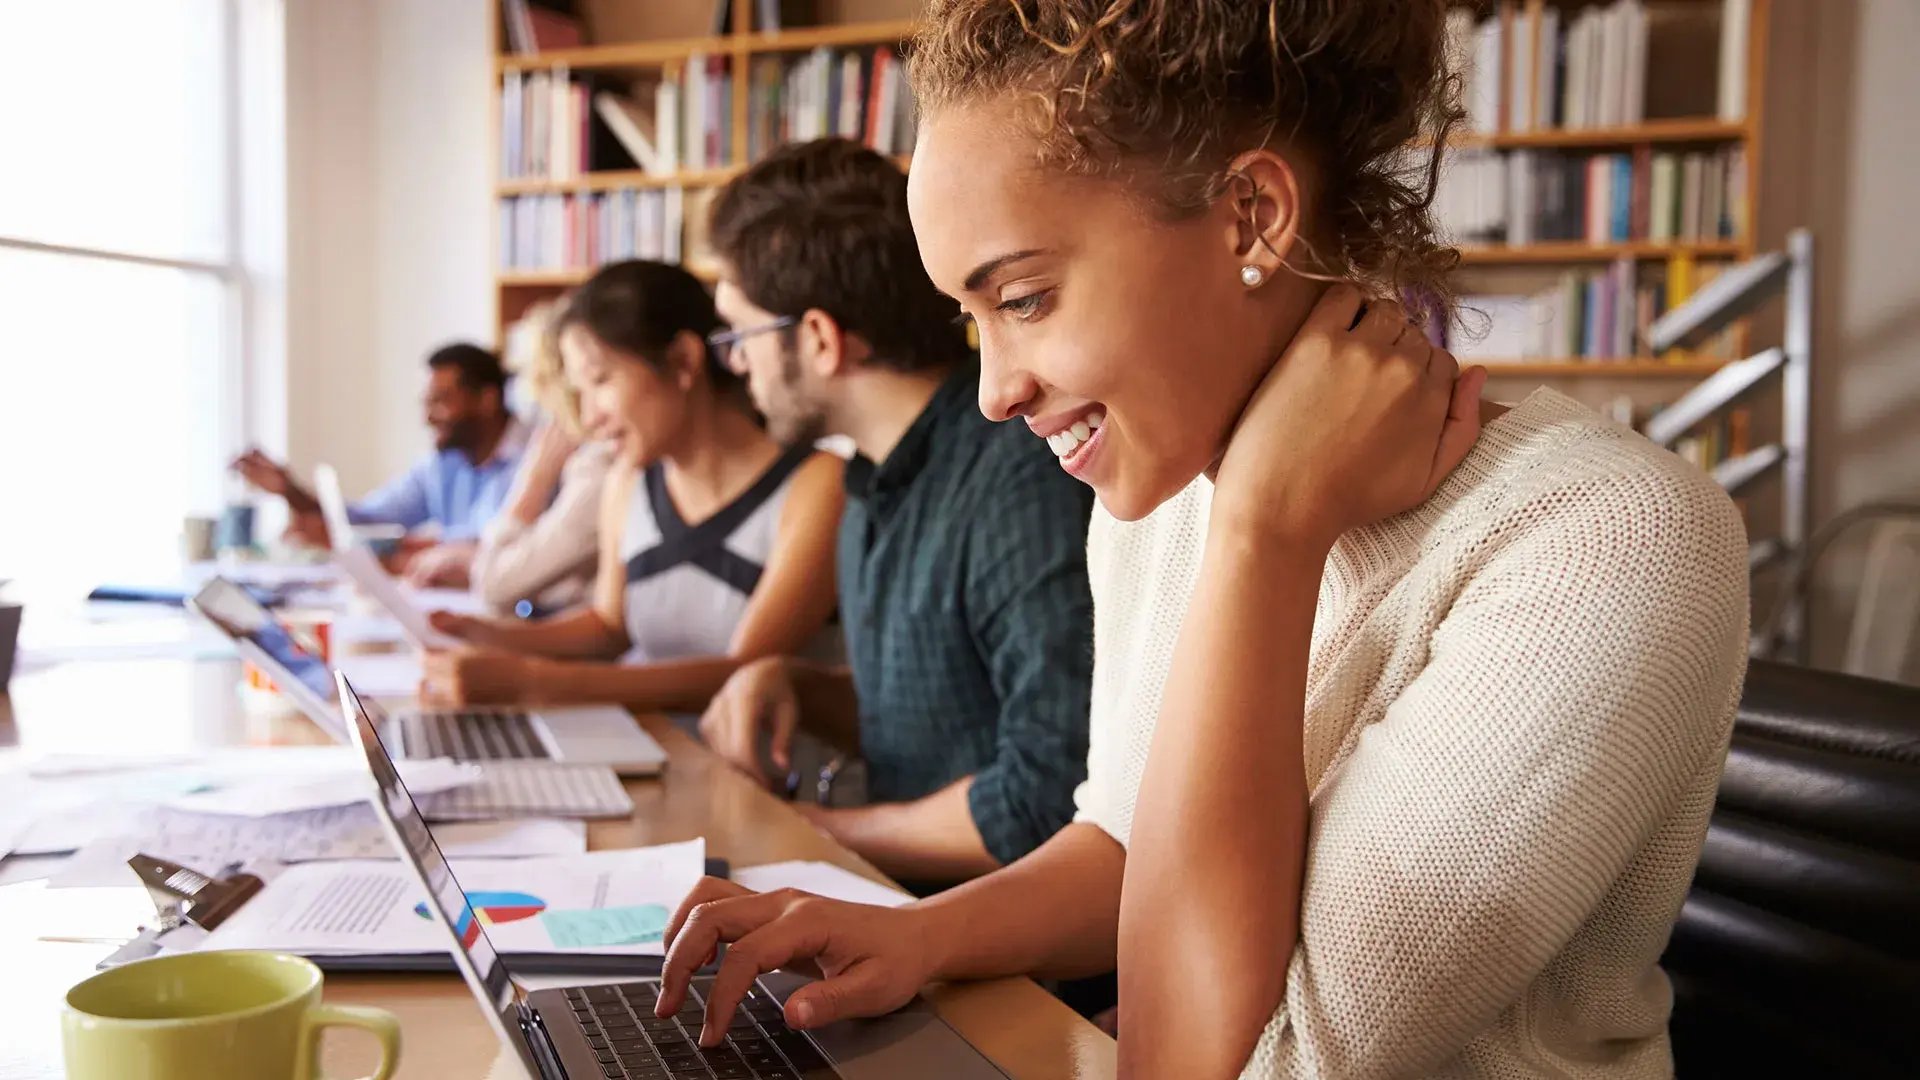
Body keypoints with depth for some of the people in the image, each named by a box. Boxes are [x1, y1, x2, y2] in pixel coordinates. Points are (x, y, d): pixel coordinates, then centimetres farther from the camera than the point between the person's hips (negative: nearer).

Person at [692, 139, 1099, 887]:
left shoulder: (1020, 482, -21)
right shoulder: (876, 486, 10)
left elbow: (1052, 800, -25)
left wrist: (826, 830, -12)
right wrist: (792, 685, 1)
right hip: (908, 903, 8)